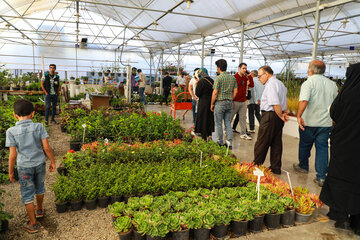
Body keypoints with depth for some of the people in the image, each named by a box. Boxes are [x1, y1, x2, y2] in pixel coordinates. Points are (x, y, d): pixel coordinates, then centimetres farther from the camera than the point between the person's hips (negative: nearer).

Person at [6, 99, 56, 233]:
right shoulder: (39, 127, -12)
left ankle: (33, 224, 21)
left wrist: (10, 172, 0)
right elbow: (46, 147, -12)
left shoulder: (11, 131, -14)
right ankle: (39, 210, 49)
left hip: (24, 167, -2)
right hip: (40, 164, 2)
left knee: (27, 195, 12)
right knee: (39, 188, 25)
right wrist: (53, 162, 1)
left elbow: (13, 154, -13)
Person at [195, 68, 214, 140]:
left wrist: (196, 86, -2)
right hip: (211, 101, 7)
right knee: (210, 118, 16)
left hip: (203, 103, -7)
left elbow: (198, 94, -14)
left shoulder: (201, 81, -15)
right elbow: (213, 92, 13)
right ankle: (209, 135, 26)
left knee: (203, 119, 3)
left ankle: (204, 138, 8)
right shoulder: (211, 80, 8)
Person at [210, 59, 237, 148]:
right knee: (228, 124, 11)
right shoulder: (233, 78, 7)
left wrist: (212, 104, -4)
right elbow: (235, 91, 8)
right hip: (229, 102, 6)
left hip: (220, 102, -6)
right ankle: (230, 143, 11)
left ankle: (220, 143, 10)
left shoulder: (218, 78, -11)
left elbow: (215, 92, -13)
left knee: (218, 124, 4)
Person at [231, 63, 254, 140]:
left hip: (243, 102, 6)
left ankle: (243, 134, 11)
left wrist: (249, 76, 0)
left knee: (243, 118, 6)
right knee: (229, 117, 4)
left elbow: (252, 85, 6)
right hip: (235, 101, -6)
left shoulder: (246, 78, 12)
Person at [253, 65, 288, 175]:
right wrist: (285, 113, 9)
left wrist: (281, 116, -13)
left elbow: (275, 103, -24)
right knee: (276, 142, 13)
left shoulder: (270, 85, -16)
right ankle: (276, 168, 20)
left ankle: (256, 165, 9)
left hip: (270, 115, -10)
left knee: (261, 143, 0)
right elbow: (285, 101, 20)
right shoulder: (280, 84, 18)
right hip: (278, 116, 10)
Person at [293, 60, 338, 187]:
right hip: (326, 123, 4)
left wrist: (299, 116, -26)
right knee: (322, 148, 7)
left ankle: (303, 166, 36)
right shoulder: (332, 84, 7)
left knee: (305, 145, 16)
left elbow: (304, 101, -27)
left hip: (309, 122, -4)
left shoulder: (309, 83, -12)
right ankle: (321, 177, 5)